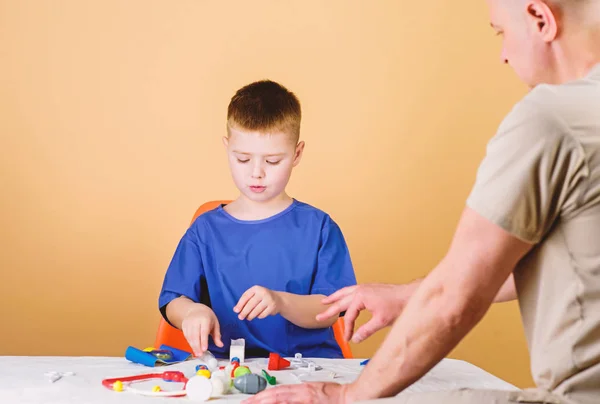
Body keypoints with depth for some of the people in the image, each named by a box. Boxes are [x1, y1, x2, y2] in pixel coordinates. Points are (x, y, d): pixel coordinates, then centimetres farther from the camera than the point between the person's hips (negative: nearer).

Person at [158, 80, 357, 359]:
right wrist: (192, 311, -19)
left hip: (308, 365, -1)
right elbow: (172, 302, 4)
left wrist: (281, 302, -23)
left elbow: (329, 310, -4)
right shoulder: (206, 230, 9)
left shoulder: (318, 228, 4)